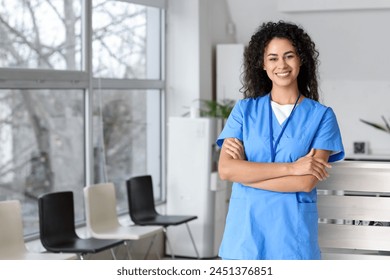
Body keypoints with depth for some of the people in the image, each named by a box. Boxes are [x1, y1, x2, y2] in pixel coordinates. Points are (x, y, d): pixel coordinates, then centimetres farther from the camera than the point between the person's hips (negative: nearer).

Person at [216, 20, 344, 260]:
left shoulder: (321, 116, 2)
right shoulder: (245, 109, 6)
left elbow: (307, 182, -9)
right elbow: (226, 169, -8)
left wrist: (246, 173, -7)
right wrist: (290, 167, -13)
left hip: (294, 234, -1)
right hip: (245, 232, 1)